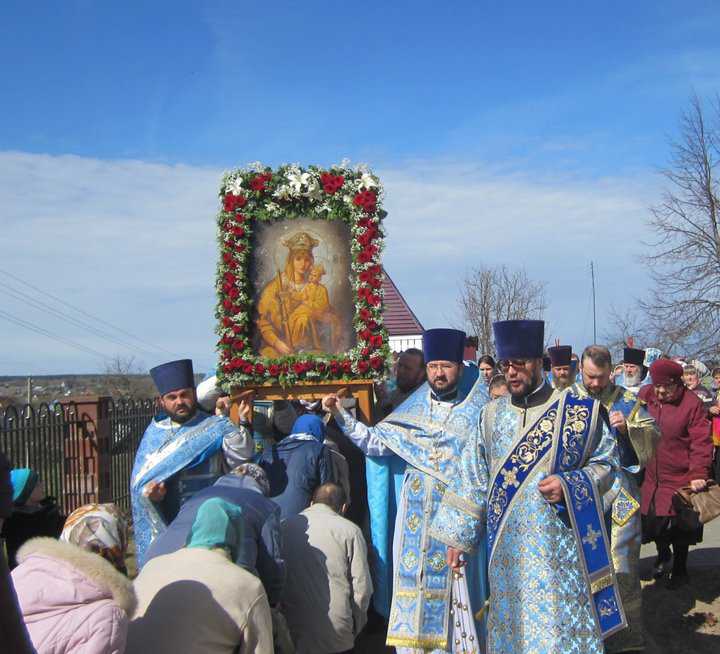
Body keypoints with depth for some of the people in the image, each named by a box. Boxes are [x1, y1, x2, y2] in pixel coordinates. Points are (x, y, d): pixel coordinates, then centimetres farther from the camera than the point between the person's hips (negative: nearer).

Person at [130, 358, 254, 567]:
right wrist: (148, 492, -13)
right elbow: (139, 480, 7)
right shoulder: (155, 433, 10)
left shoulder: (214, 428, 0)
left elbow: (242, 455, -17)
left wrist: (240, 421, -29)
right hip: (164, 523, 3)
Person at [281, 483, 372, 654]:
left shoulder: (285, 527, 4)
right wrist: (356, 627, 9)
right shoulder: (350, 530, -4)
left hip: (294, 633, 3)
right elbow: (362, 586, -6)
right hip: (337, 633, -2)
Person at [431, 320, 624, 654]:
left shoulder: (576, 410, -4)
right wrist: (458, 536, 7)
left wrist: (569, 486, -16)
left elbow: (606, 463, 1)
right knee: (510, 625, 10)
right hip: (506, 549, 4)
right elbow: (472, 480, 10)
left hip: (559, 548, -3)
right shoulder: (492, 415, 7)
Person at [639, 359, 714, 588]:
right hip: (649, 477, 3)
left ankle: (680, 569, 30)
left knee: (679, 525, 7)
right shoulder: (645, 396, 0)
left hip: (679, 479, -3)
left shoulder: (691, 403, -10)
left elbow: (701, 442, -12)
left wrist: (699, 474, -19)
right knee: (652, 519, 9)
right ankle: (663, 556, 39)